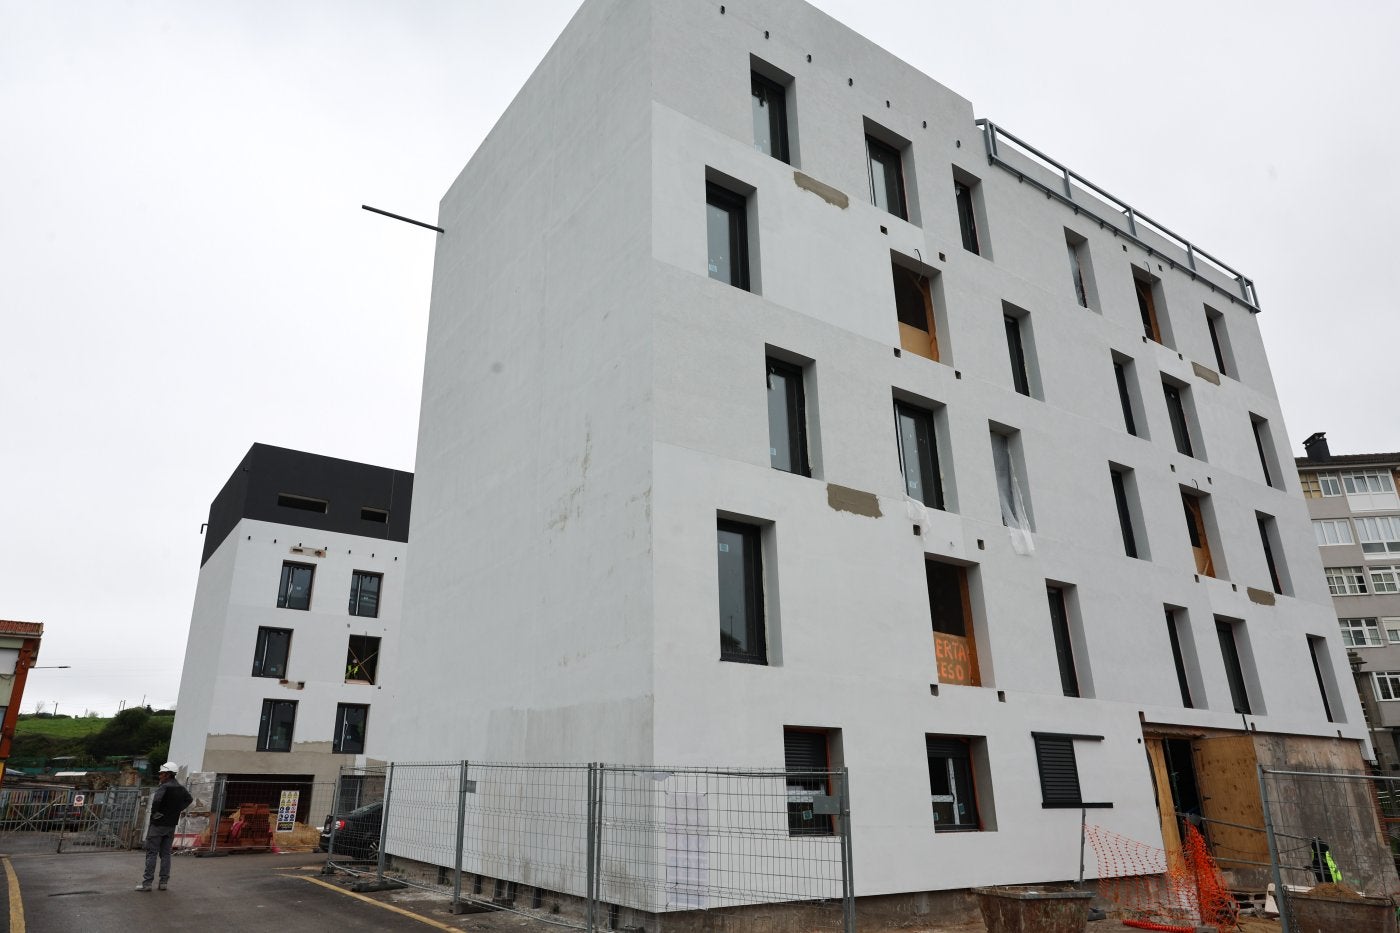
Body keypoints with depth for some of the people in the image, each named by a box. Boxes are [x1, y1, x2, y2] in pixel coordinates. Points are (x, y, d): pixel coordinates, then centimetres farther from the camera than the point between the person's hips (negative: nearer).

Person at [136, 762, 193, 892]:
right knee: (165, 854, 11)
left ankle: (147, 882, 1)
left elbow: (156, 800, -33)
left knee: (151, 853, 0)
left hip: (158, 824, -7)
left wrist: (154, 813, -16)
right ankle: (164, 882, 11)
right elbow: (189, 799, 24)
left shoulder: (164, 787, -16)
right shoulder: (181, 789, 8)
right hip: (172, 825, 7)